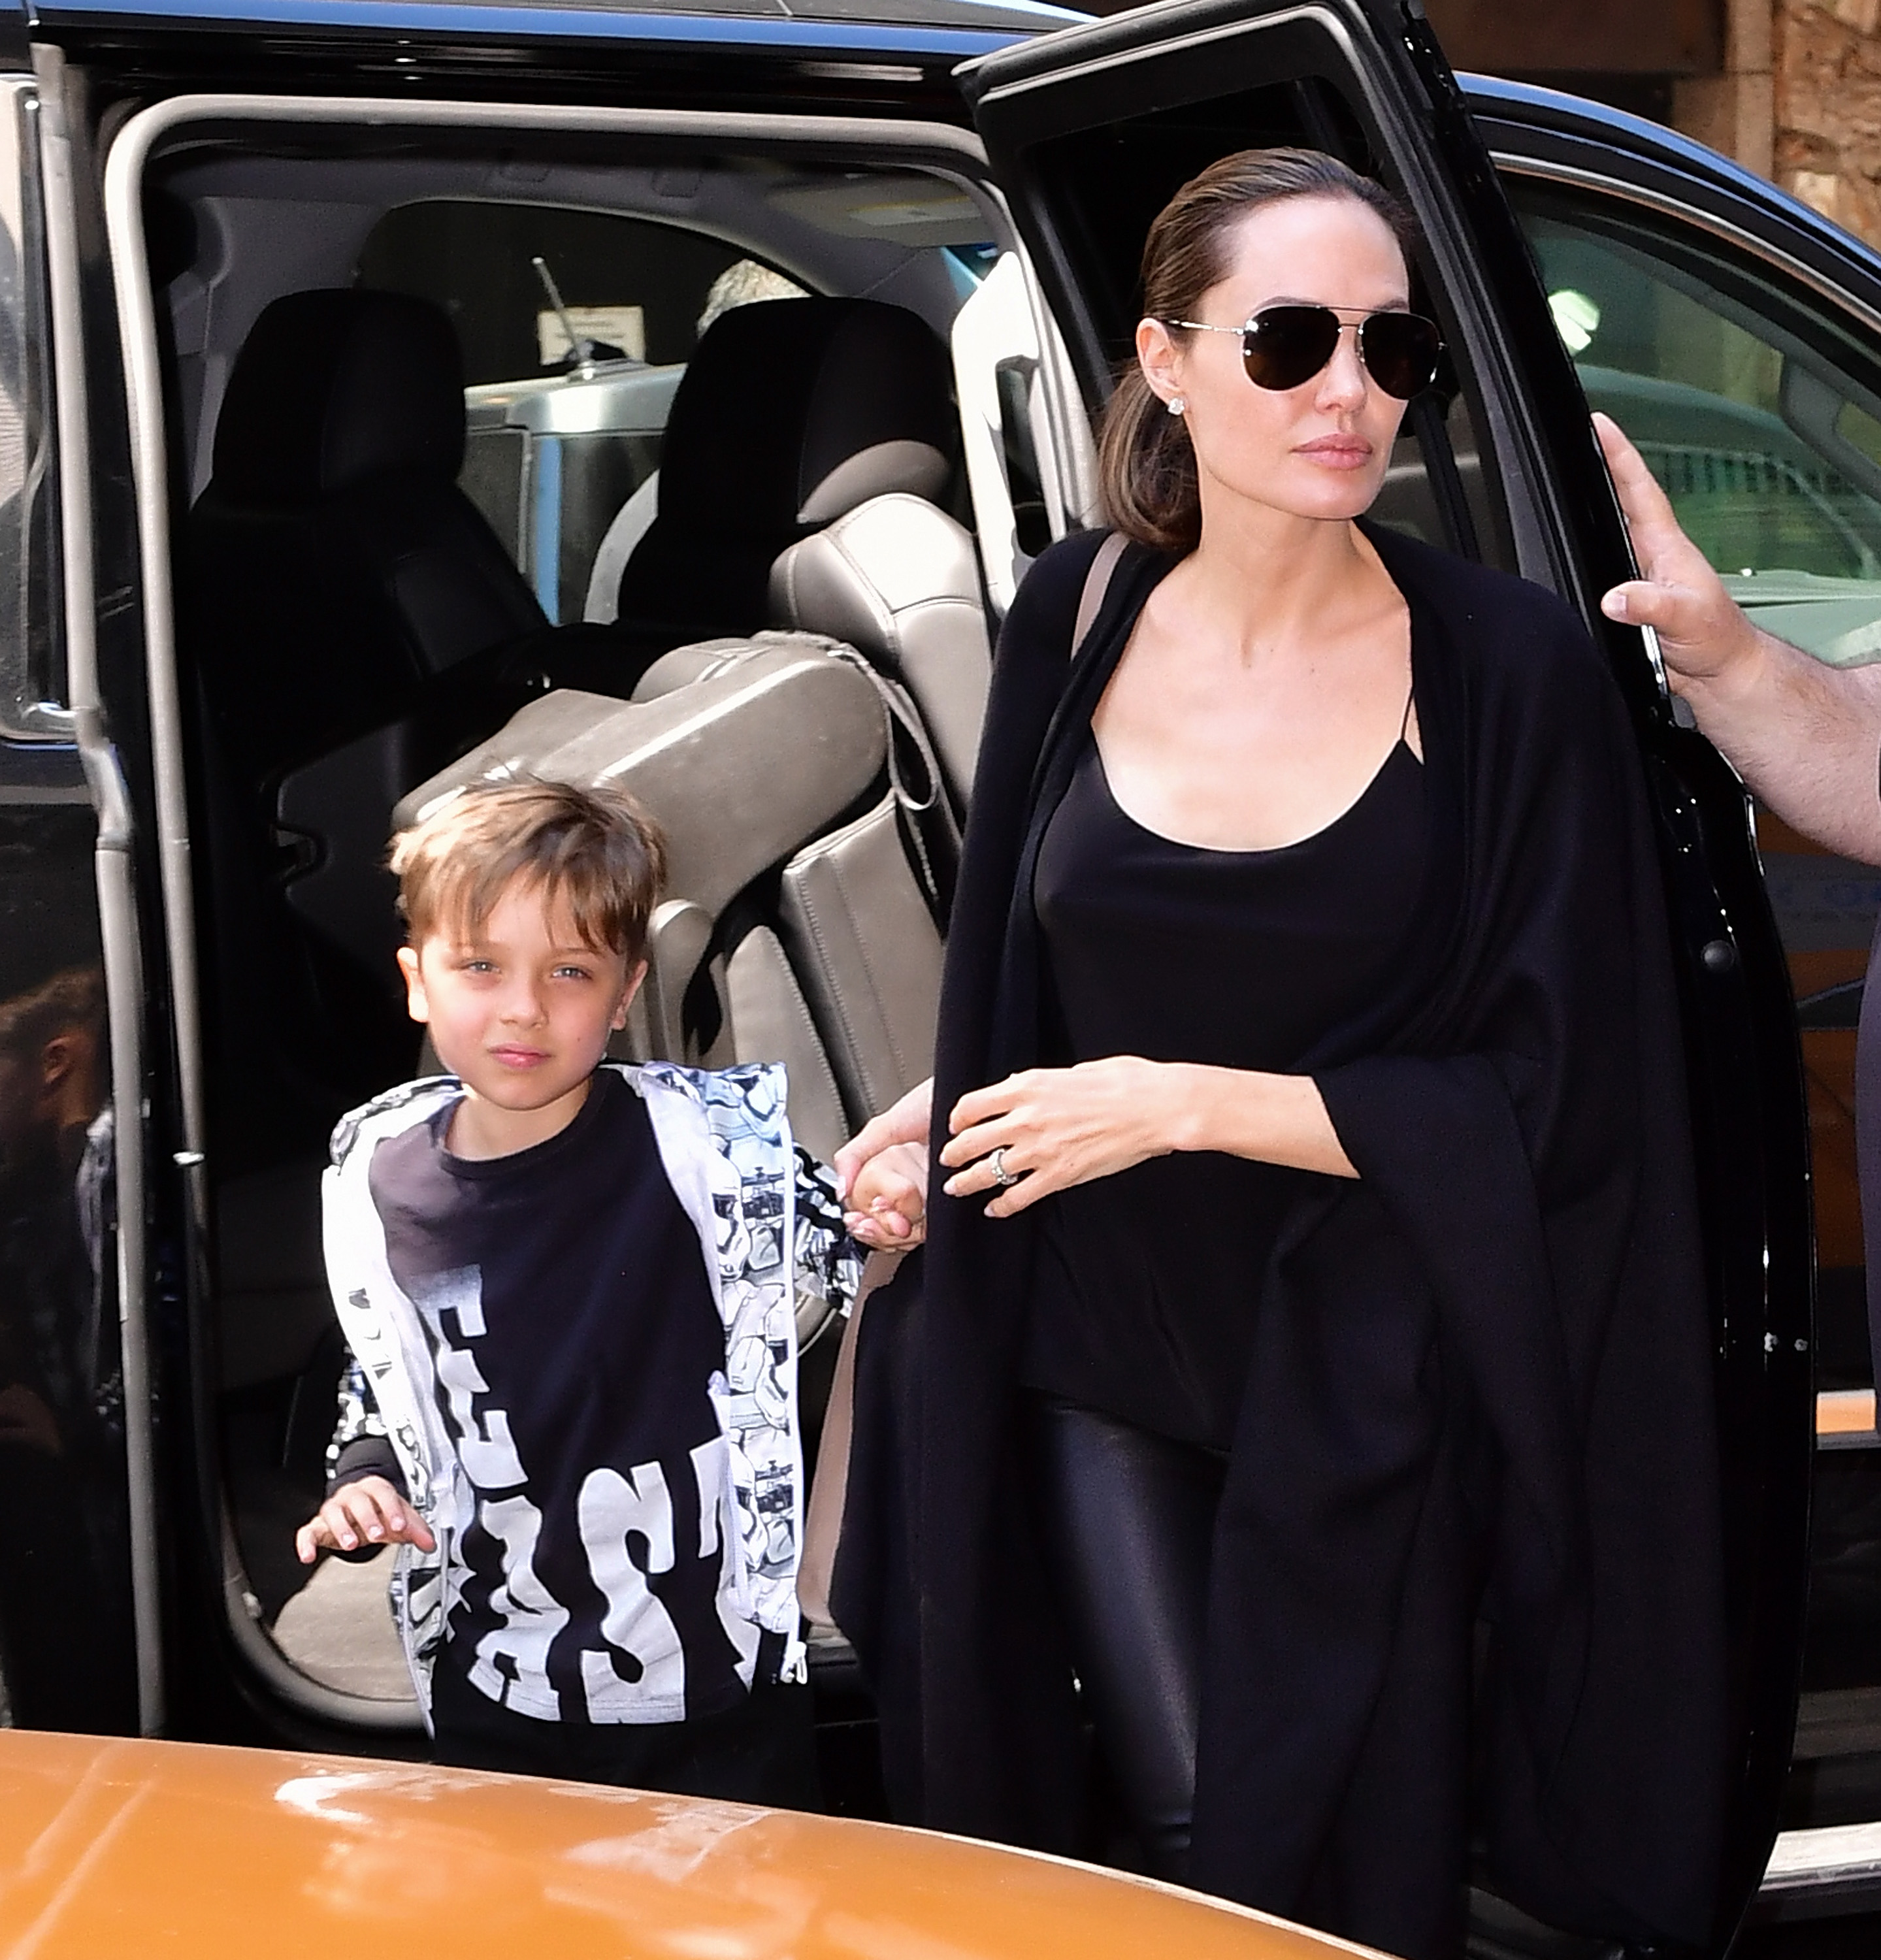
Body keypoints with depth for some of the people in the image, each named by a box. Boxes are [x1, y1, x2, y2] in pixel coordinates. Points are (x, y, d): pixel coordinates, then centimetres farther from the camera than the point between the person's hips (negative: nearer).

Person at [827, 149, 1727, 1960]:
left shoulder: (1509, 674, -13)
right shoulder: (1079, 617, -2)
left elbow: (1550, 1112, -15)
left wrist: (1180, 1103, -17)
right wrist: (952, 1105, 1)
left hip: (1362, 1388, -2)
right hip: (1101, 1351, 2)